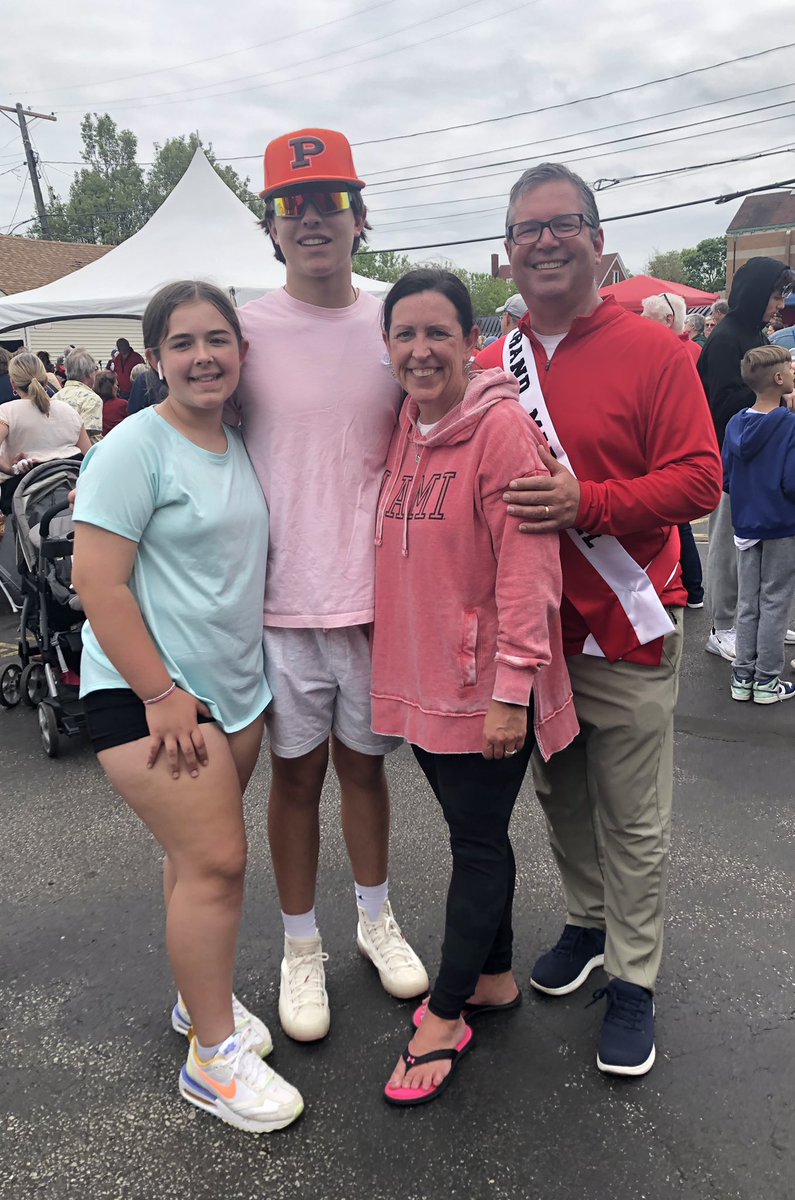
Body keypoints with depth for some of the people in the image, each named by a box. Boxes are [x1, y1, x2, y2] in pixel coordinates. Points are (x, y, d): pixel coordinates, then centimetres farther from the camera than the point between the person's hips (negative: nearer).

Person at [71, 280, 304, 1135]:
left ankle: (198, 997, 35)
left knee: (198, 853, 16)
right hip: (147, 694, -7)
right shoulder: (134, 449, -12)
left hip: (236, 688, 7)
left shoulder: (240, 446, 10)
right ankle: (213, 1056, 11)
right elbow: (97, 583, -17)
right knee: (214, 859, -6)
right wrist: (161, 694, -19)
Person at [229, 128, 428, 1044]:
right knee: (296, 774, 11)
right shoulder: (244, 329, -3)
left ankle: (376, 917, 39)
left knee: (365, 763, 17)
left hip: (378, 595, 2)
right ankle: (300, 946, 32)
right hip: (283, 600, -1)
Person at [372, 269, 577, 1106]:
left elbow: (527, 569, -19)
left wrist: (510, 689, -20)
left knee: (478, 842, 8)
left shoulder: (502, 426, -15)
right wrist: (393, 655, 13)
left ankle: (445, 1016, 24)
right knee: (473, 835, 20)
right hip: (419, 676, 7)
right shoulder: (402, 428, 7)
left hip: (483, 686, -7)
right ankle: (493, 979, 39)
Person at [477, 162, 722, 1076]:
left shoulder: (652, 351, -6)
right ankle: (586, 922, 41)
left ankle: (633, 981, 24)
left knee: (632, 819, 6)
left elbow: (699, 479, -12)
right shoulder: (490, 367, 7)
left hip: (625, 632, -4)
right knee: (559, 794, 19)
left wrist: (586, 501, -25)